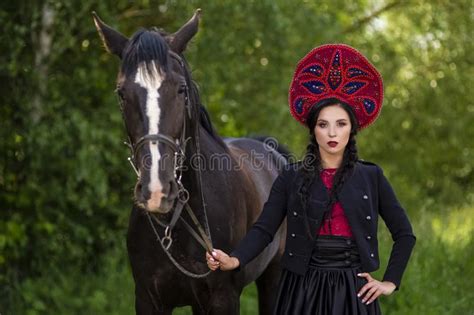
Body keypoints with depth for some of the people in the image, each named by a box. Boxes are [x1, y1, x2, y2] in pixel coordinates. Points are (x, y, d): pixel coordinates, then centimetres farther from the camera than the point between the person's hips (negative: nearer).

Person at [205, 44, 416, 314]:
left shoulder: (372, 177, 5)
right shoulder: (291, 178, 4)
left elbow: (404, 234, 10)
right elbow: (264, 229, -5)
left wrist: (391, 282, 3)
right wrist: (235, 260, -22)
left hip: (354, 290, 0)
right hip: (303, 289, 0)